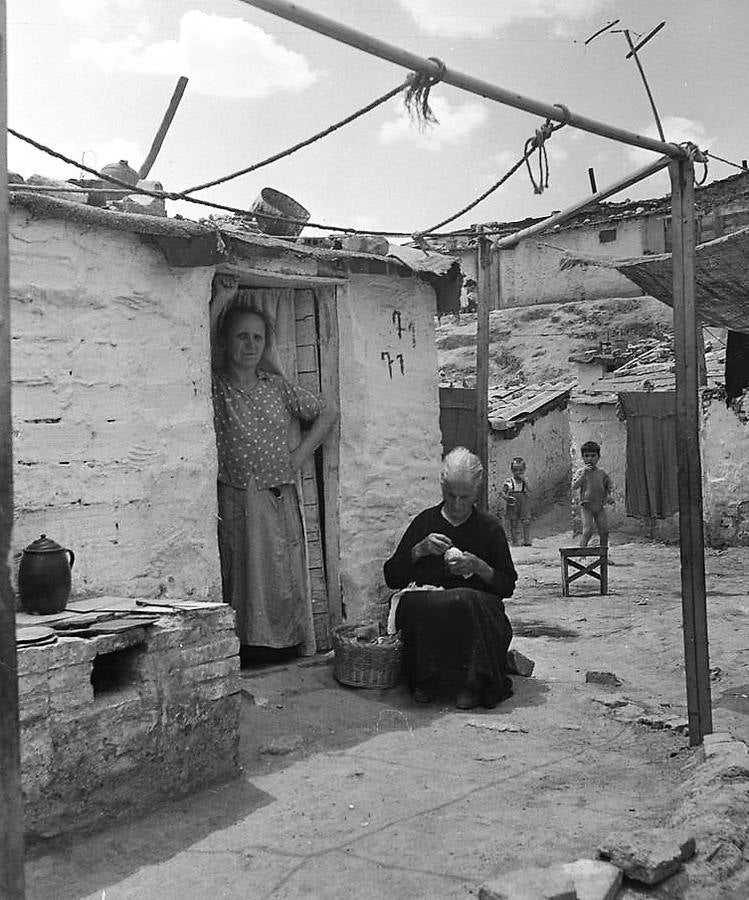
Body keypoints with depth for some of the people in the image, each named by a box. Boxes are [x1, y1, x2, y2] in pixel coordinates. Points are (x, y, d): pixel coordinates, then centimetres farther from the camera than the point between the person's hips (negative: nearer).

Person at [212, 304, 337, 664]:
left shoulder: (277, 386, 9)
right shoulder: (213, 388, -3)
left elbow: (327, 412, 15)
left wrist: (300, 454, 7)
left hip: (282, 500, 4)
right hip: (238, 502, -4)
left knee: (287, 584, 8)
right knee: (247, 583, -3)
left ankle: (290, 651, 18)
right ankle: (251, 658, 6)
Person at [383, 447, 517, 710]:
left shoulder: (489, 528, 8)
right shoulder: (425, 522, 11)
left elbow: (508, 586, 6)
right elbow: (392, 578, 7)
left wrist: (479, 567, -12)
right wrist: (419, 550, -10)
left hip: (479, 607, -1)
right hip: (427, 609, 1)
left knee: (463, 602, -37)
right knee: (412, 603, -34)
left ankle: (476, 682, -18)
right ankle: (425, 679, -13)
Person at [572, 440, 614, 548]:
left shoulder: (602, 473, 8)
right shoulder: (580, 472, 1)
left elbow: (608, 487, 17)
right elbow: (574, 487, -12)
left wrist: (609, 496, -4)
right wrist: (584, 473, -17)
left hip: (600, 507, 3)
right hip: (586, 505, -3)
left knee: (604, 531, 0)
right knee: (588, 529, -17)